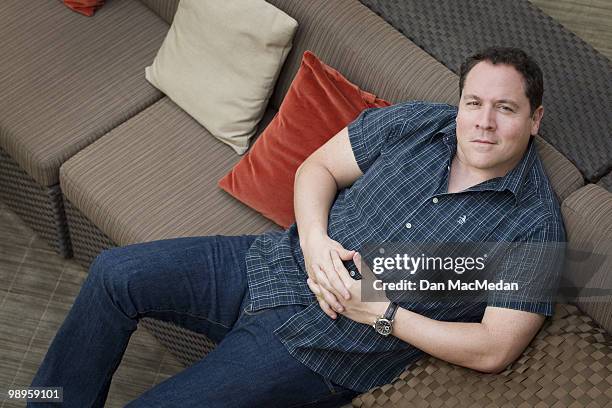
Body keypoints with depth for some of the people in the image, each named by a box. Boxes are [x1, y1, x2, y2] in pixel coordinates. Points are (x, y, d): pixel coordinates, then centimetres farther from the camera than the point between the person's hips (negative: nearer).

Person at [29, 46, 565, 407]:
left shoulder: (535, 227, -12)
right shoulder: (415, 124, 0)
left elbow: (494, 350, -15)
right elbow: (317, 167, 6)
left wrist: (380, 312, -18)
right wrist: (315, 240, -15)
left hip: (318, 349, -5)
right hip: (278, 264, 5)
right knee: (115, 273, -5)